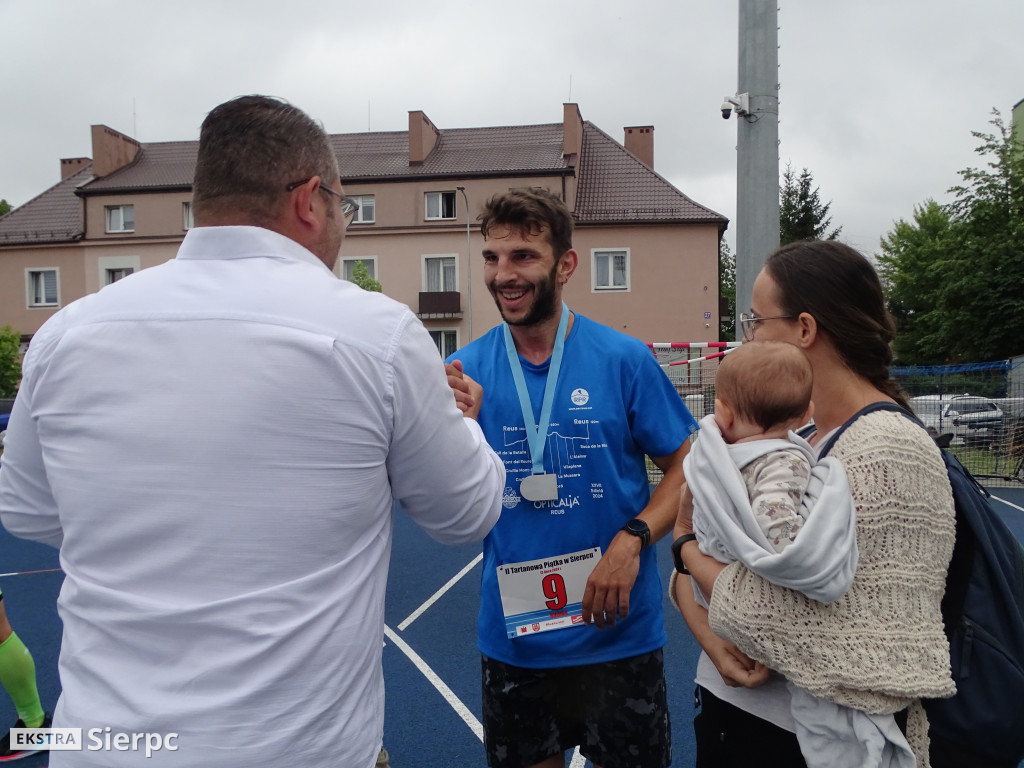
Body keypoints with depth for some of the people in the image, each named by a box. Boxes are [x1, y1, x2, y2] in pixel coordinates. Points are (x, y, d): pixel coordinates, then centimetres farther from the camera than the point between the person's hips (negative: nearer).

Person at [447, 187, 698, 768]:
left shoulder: (623, 359, -9)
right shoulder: (466, 369, -5)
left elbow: (686, 467, -3)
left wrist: (632, 540, -18)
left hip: (618, 633, -1)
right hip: (512, 639, 2)